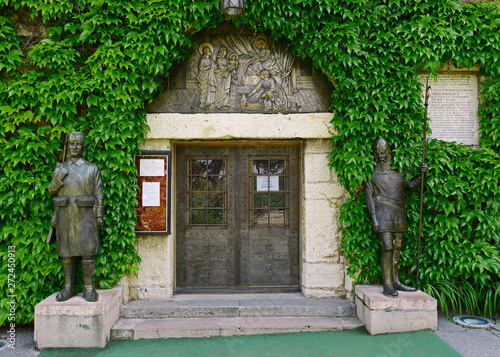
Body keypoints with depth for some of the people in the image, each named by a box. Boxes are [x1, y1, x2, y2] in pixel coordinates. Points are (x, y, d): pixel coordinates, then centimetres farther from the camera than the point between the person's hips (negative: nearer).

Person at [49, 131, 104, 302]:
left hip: (85, 216, -2)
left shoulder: (92, 169, 4)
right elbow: (52, 191, 13)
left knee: (87, 251, -3)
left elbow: (99, 194, 2)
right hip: (66, 216, 2)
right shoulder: (61, 168, 9)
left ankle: (89, 288, 4)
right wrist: (59, 177, -7)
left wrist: (100, 216, -5)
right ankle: (68, 287, 16)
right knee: (67, 252, 6)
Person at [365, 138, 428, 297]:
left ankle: (396, 282, 19)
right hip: (383, 216, -5)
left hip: (399, 216, 6)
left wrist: (422, 173, 3)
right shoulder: (372, 174, 0)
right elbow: (369, 196, -2)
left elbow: (411, 185, 20)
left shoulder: (398, 173, 15)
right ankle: (387, 285, -8)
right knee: (387, 249, -11)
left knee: (397, 248, 9)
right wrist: (374, 218, -9)